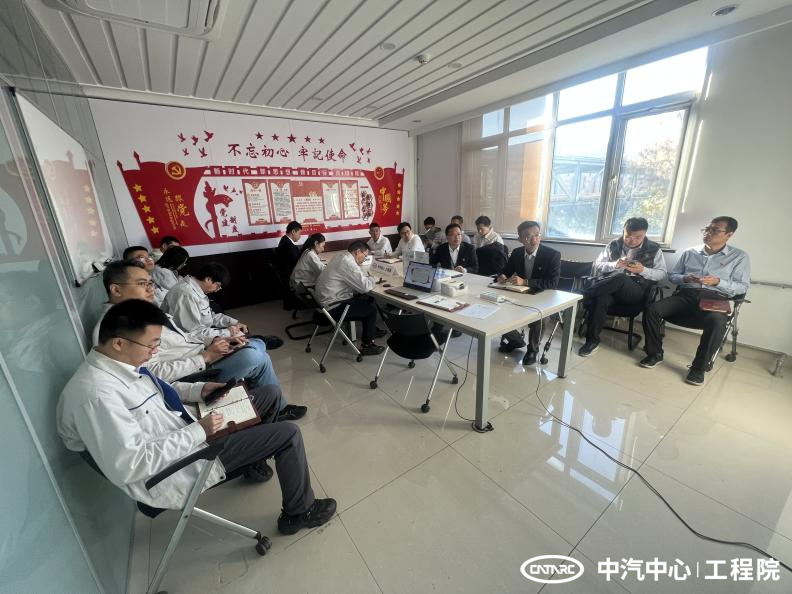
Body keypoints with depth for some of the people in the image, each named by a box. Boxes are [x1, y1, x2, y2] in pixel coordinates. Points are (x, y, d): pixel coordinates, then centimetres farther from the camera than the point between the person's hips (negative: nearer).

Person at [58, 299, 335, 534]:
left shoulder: (120, 363, -2)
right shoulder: (95, 395, -31)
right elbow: (130, 465, -31)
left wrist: (198, 389, -1)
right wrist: (199, 431, -25)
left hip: (185, 436, 9)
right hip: (175, 471, -9)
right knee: (288, 434, -10)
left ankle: (253, 458, 32)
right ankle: (298, 513, 16)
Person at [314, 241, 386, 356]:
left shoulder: (341, 258, 10)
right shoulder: (348, 263, -21)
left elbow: (356, 278, 20)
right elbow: (365, 287, -24)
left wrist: (366, 278, 4)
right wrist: (372, 279, -4)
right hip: (333, 307, -10)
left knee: (368, 299, 16)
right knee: (371, 309, -1)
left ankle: (371, 330, 32)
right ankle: (366, 345, 9)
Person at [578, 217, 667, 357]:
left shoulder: (654, 249, 11)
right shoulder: (613, 245, 13)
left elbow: (662, 274, 9)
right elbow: (598, 265, 7)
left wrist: (643, 270, -11)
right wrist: (615, 265, -12)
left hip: (637, 291, -1)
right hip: (610, 286, 1)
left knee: (620, 278, -38)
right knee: (600, 298, -36)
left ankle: (586, 294, -25)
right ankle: (592, 340, -29)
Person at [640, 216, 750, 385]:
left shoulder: (740, 257, 12)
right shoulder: (689, 252, 17)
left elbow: (742, 287, 5)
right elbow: (672, 275, 18)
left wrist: (718, 282, -14)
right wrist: (685, 279, -5)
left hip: (714, 299, -2)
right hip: (685, 295, 2)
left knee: (717, 322, -38)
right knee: (652, 309, -28)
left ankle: (699, 367, -19)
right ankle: (655, 353, -12)